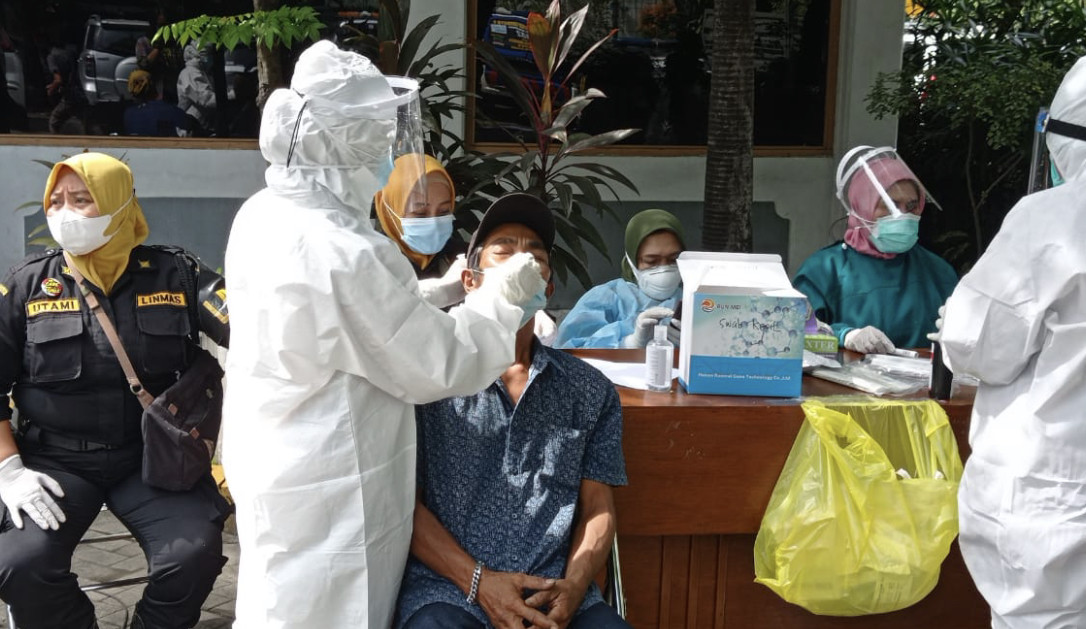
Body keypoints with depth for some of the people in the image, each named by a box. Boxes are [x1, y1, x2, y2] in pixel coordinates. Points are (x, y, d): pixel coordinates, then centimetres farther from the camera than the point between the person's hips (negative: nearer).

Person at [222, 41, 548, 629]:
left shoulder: (263, 215, 0)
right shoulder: (345, 254, -29)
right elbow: (436, 366, -19)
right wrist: (504, 298, -6)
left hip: (273, 466, 9)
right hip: (325, 494, -9)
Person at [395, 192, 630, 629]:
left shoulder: (591, 391, 12)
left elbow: (598, 508, 10)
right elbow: (404, 501, 0)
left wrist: (573, 587, -7)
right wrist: (479, 581, -10)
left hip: (557, 594, 3)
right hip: (447, 588, -2)